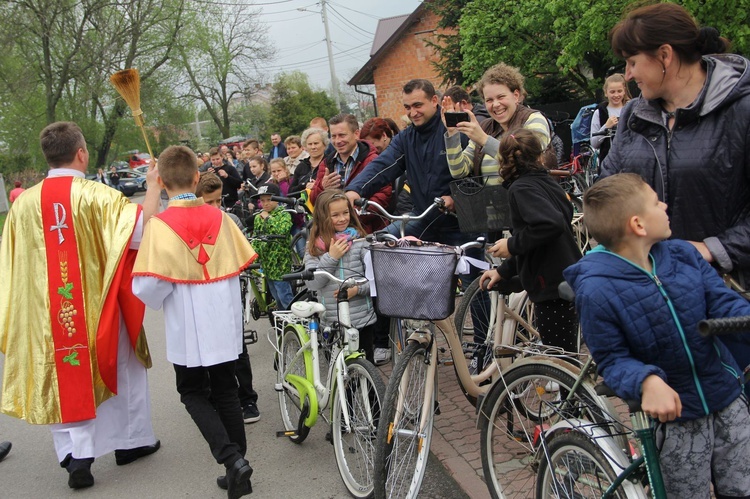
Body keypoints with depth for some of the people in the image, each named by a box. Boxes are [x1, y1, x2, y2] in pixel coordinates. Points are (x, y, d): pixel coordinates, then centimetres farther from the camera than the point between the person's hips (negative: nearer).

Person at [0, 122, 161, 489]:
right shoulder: (97, 196, -15)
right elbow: (143, 229, -20)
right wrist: (153, 187, -8)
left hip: (47, 311, 3)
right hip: (98, 306, -2)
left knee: (63, 374, 12)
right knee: (121, 368, 16)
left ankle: (75, 454, 5)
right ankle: (131, 440, 29)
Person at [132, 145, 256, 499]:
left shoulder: (160, 225, -14)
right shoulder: (219, 217, -2)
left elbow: (148, 286, -17)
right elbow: (241, 264, 4)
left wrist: (157, 301, 5)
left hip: (187, 328, -4)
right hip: (225, 323, 4)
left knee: (193, 392, 12)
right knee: (225, 391, 16)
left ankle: (232, 458, -4)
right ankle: (237, 464, 20)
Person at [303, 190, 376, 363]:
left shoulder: (360, 241, -3)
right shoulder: (314, 246, 4)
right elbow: (312, 283, -6)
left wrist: (358, 289, -21)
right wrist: (331, 257, -14)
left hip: (362, 318, -2)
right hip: (331, 320, 2)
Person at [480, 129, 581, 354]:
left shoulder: (522, 188, -12)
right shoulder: (545, 182, 15)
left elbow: (550, 224, -30)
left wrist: (512, 245, -16)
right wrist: (503, 271, 19)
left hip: (553, 286, -9)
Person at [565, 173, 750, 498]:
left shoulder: (683, 254, -7)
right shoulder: (596, 291, -23)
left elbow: (723, 302, -6)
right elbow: (612, 360, -16)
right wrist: (647, 382, -36)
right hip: (674, 410, -5)